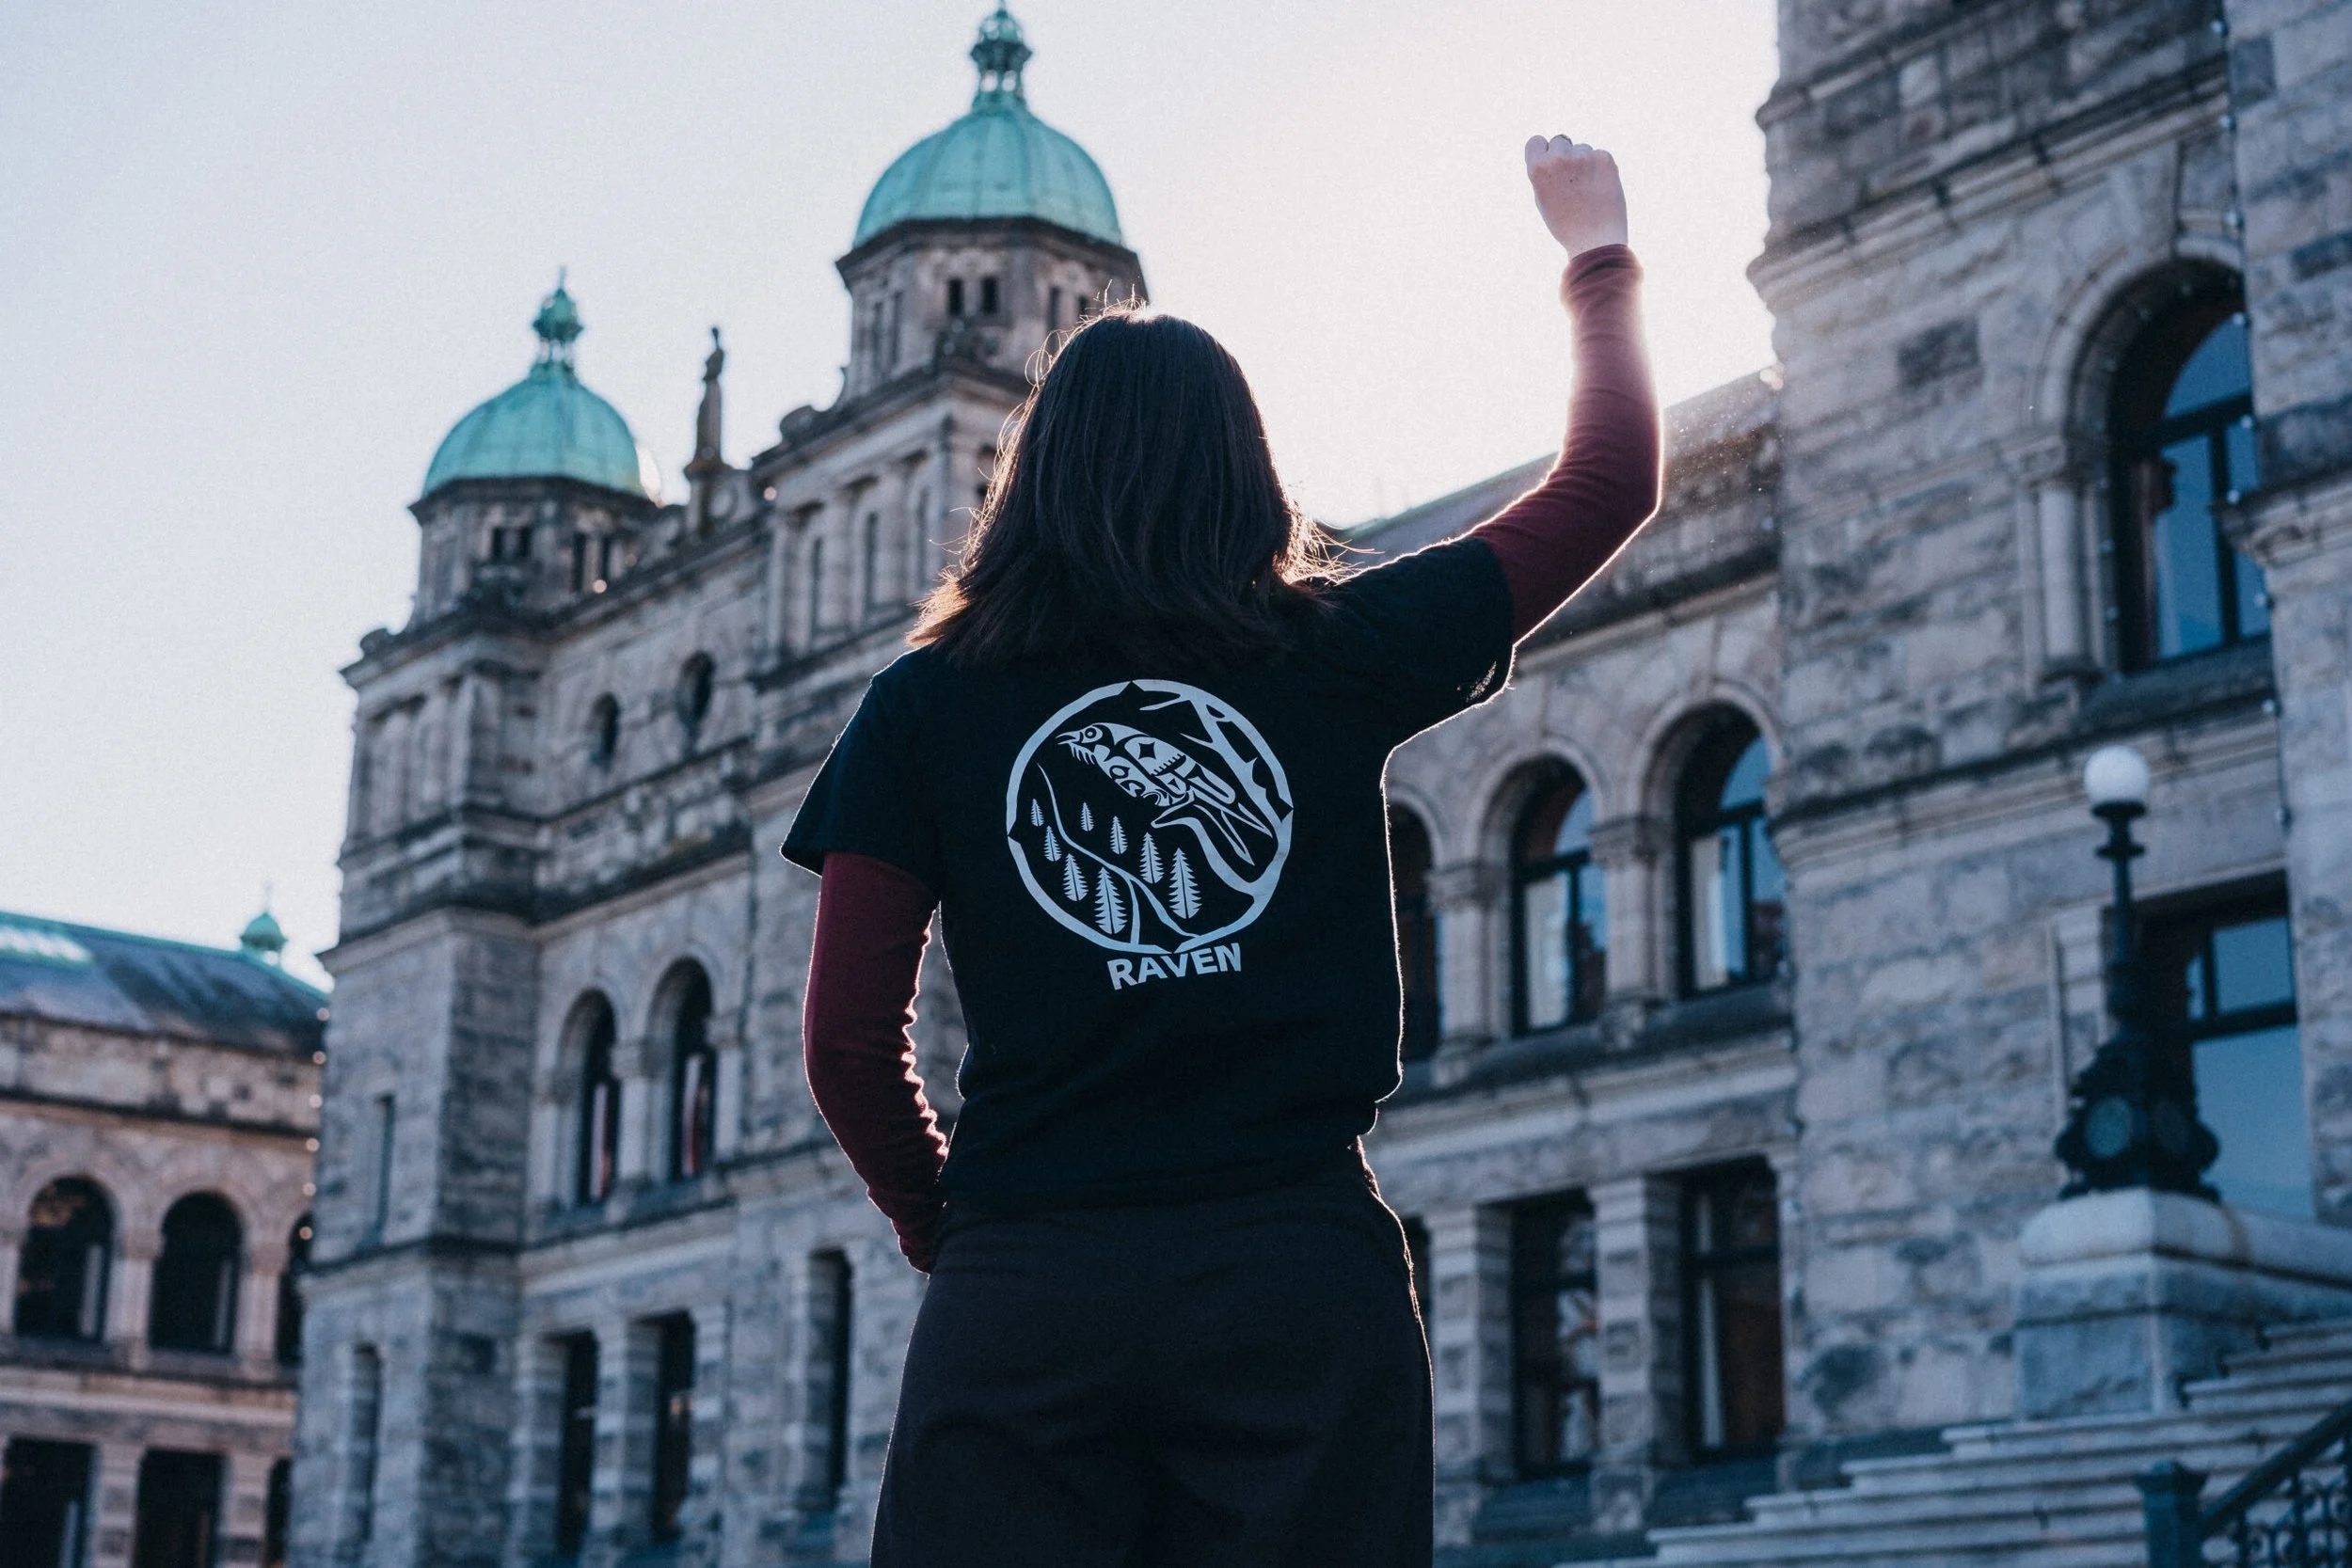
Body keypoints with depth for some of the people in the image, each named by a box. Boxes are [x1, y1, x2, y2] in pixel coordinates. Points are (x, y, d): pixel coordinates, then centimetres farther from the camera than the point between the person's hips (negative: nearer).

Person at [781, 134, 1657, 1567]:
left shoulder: (928, 707, 6)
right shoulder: (1336, 657, 6)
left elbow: (849, 1038, 3)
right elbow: (1610, 480, 16)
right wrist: (1599, 254, 31)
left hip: (1023, 1288, 0)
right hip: (1302, 1278, 0)